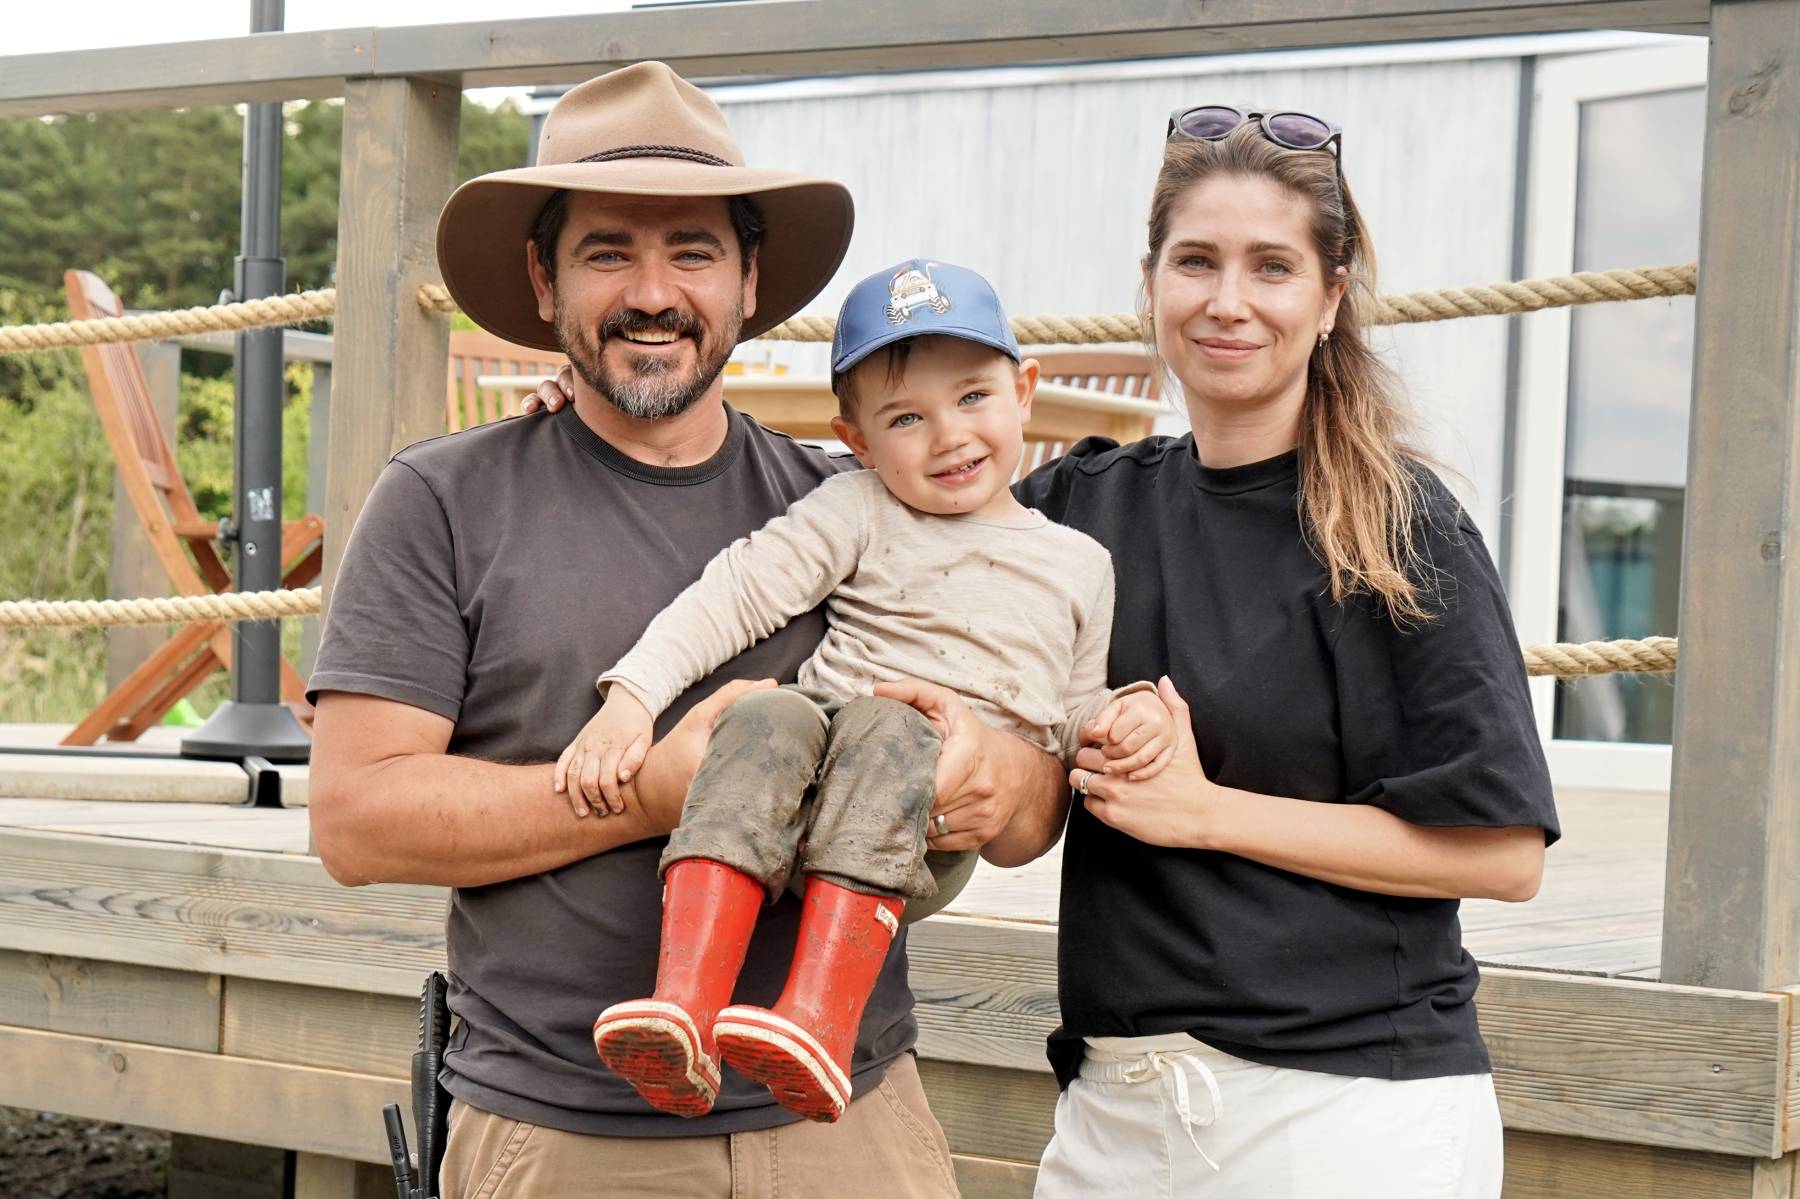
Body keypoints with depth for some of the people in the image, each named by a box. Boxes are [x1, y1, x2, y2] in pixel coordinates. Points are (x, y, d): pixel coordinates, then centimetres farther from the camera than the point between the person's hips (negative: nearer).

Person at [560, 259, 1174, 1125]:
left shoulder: (1079, 564, 21)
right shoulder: (857, 513, 13)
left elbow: (1070, 726, 26)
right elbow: (739, 591, 1)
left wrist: (1126, 721, 1)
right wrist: (632, 695, -13)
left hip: (930, 835, 0)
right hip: (800, 823, 0)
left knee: (883, 730, -34)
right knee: (769, 716, -34)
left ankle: (819, 1020, -52)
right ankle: (684, 1003, -50)